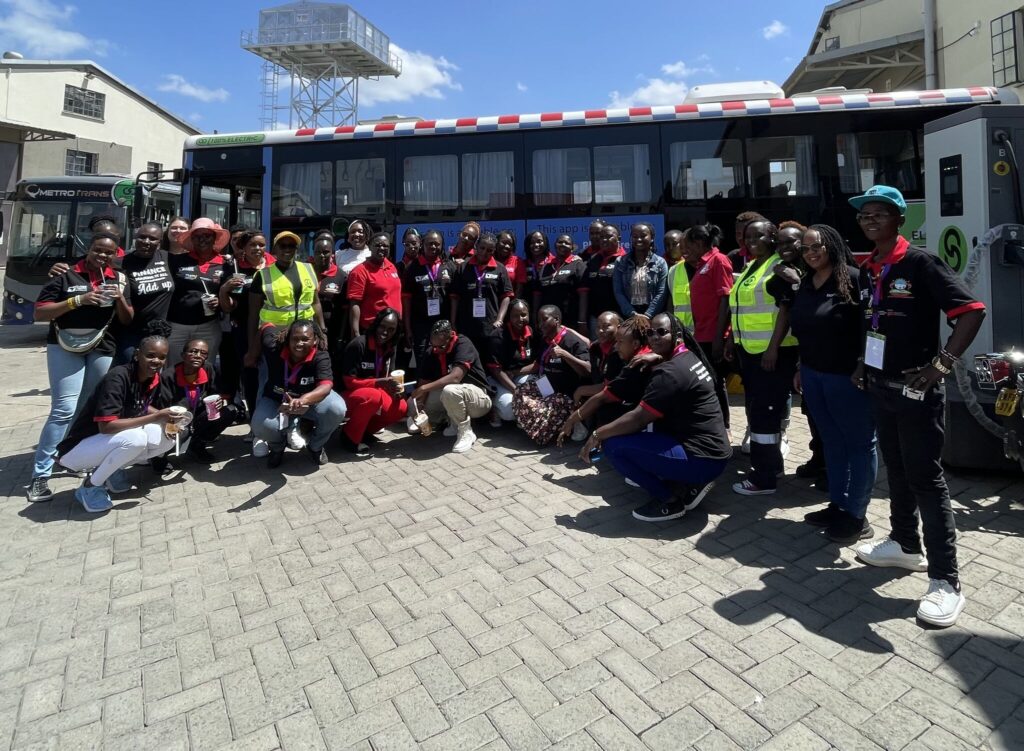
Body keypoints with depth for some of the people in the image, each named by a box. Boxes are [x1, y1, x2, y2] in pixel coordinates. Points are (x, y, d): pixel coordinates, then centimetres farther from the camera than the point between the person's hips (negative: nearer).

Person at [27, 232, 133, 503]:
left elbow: (127, 320, 8)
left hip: (102, 350, 4)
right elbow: (39, 313, -6)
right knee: (64, 410, -11)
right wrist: (78, 300, -18)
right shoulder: (66, 275, -1)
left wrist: (120, 299, -11)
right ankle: (40, 475, -4)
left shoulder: (119, 280, 9)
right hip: (65, 347, -3)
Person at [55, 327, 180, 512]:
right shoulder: (118, 378, -27)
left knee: (168, 438, -7)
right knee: (135, 438, -33)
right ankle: (90, 486, -10)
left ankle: (111, 471, 6)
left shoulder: (154, 379, -5)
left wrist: (166, 419, -8)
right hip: (78, 449, -7)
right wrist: (156, 417, -32)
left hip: (113, 442, 8)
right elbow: (106, 426, -32)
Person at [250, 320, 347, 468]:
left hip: (310, 400, -1)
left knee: (336, 409, -31)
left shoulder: (320, 357, -30)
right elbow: (267, 327, -3)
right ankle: (277, 447, 11)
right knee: (261, 426, -31)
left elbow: (326, 386, -46)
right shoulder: (274, 348, -25)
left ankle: (315, 446, 2)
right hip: (276, 400, 1)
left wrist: (303, 400, -66)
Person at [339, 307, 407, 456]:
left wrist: (394, 388, -18)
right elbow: (349, 381, -21)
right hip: (346, 394, -6)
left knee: (401, 408, -18)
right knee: (373, 396, -38)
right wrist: (379, 383, -33)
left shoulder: (391, 347, -1)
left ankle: (364, 430, 4)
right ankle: (350, 437, -14)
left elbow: (388, 377, 6)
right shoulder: (358, 344, -23)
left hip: (374, 391, 7)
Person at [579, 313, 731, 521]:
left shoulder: (671, 372, -18)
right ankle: (686, 484, 14)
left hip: (701, 459, -10)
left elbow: (638, 419, -18)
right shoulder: (690, 358, 12)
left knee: (613, 444, -15)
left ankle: (671, 499, -3)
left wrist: (597, 435, -9)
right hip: (713, 450, 10)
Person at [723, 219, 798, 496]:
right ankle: (771, 462, 30)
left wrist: (773, 347, -23)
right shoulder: (749, 268, 17)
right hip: (749, 350, 9)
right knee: (757, 410, 15)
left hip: (773, 351, -9)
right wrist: (732, 340, 18)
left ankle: (764, 478, 1)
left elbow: (786, 308, -18)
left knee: (764, 412, -6)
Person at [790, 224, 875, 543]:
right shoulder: (806, 284, 12)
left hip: (847, 375, -7)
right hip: (813, 375, 7)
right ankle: (837, 505, 26)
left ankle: (856, 516, 14)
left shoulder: (853, 278, -10)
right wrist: (801, 369, 17)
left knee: (859, 443, 5)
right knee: (832, 441, 15)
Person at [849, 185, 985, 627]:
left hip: (915, 389, -7)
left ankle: (946, 581, 6)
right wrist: (865, 364, 9)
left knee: (925, 477, -3)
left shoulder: (921, 263, -11)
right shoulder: (870, 269, 9)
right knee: (896, 468, 17)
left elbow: (972, 310, -16)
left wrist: (941, 364, -22)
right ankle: (906, 544, 34)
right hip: (880, 387, 7)